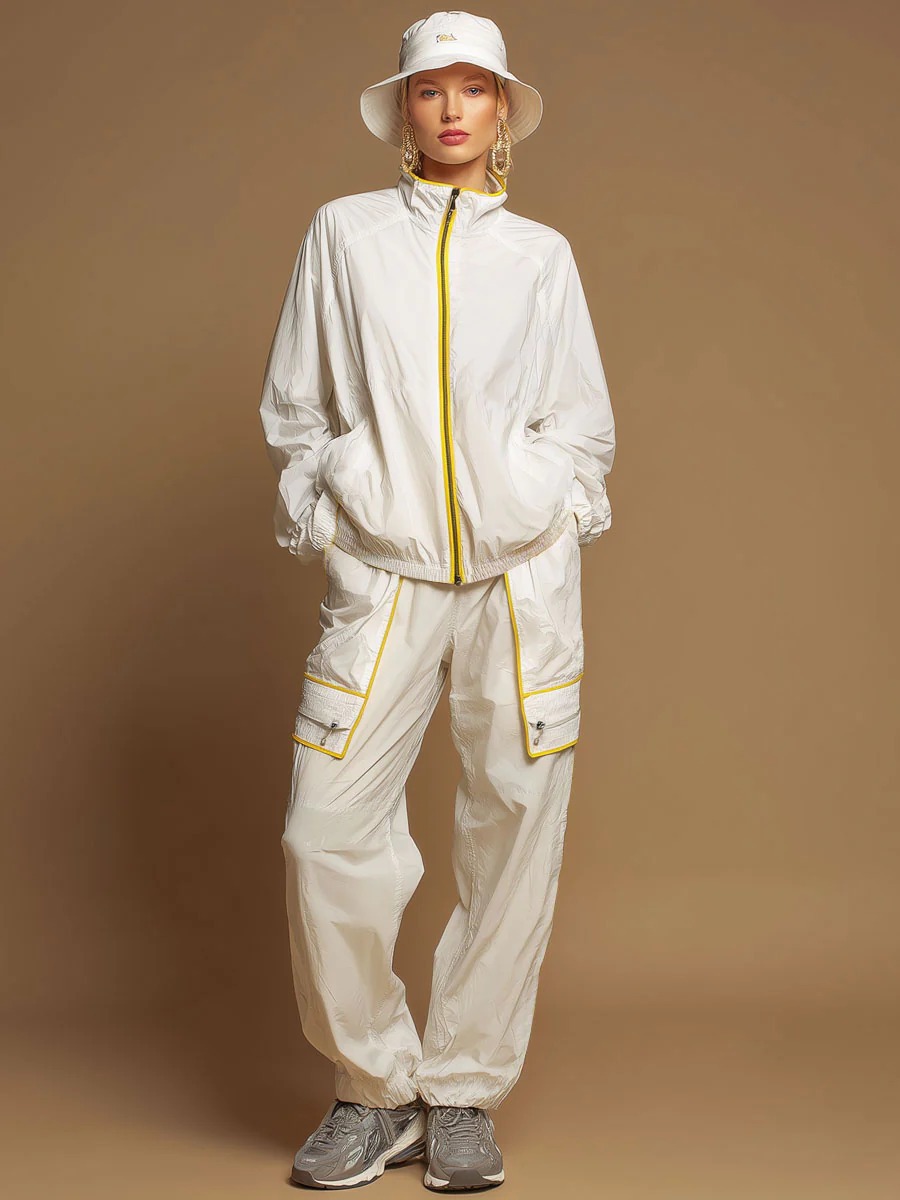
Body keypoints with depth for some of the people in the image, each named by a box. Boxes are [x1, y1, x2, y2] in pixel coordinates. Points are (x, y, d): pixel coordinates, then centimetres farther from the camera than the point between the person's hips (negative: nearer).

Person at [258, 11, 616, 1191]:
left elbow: (585, 426, 14)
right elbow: (296, 409, 11)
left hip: (523, 574, 1)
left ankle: (464, 1094, 15)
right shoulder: (345, 232, 10)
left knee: (516, 831, 0)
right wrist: (329, 529, 3)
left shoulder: (542, 255, 11)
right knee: (327, 834, -8)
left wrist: (551, 529, 2)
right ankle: (374, 1087, 12)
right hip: (383, 575, -1)